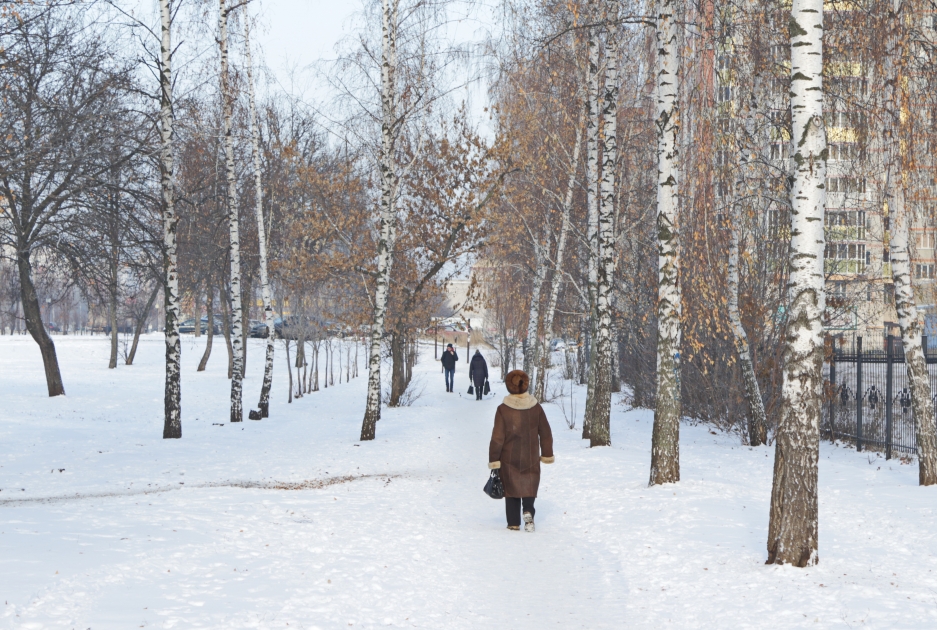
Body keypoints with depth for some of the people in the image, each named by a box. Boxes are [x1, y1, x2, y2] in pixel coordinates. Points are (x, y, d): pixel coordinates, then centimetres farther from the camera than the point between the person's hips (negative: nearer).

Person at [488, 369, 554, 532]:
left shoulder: (503, 409, -12)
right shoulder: (536, 408, -3)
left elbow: (497, 437, -11)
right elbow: (546, 433, 4)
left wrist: (493, 460, -4)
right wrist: (547, 455, 16)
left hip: (509, 459, -2)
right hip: (531, 459, 2)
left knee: (512, 490, 10)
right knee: (529, 487, 13)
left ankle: (513, 523, 10)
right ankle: (528, 511, -13)